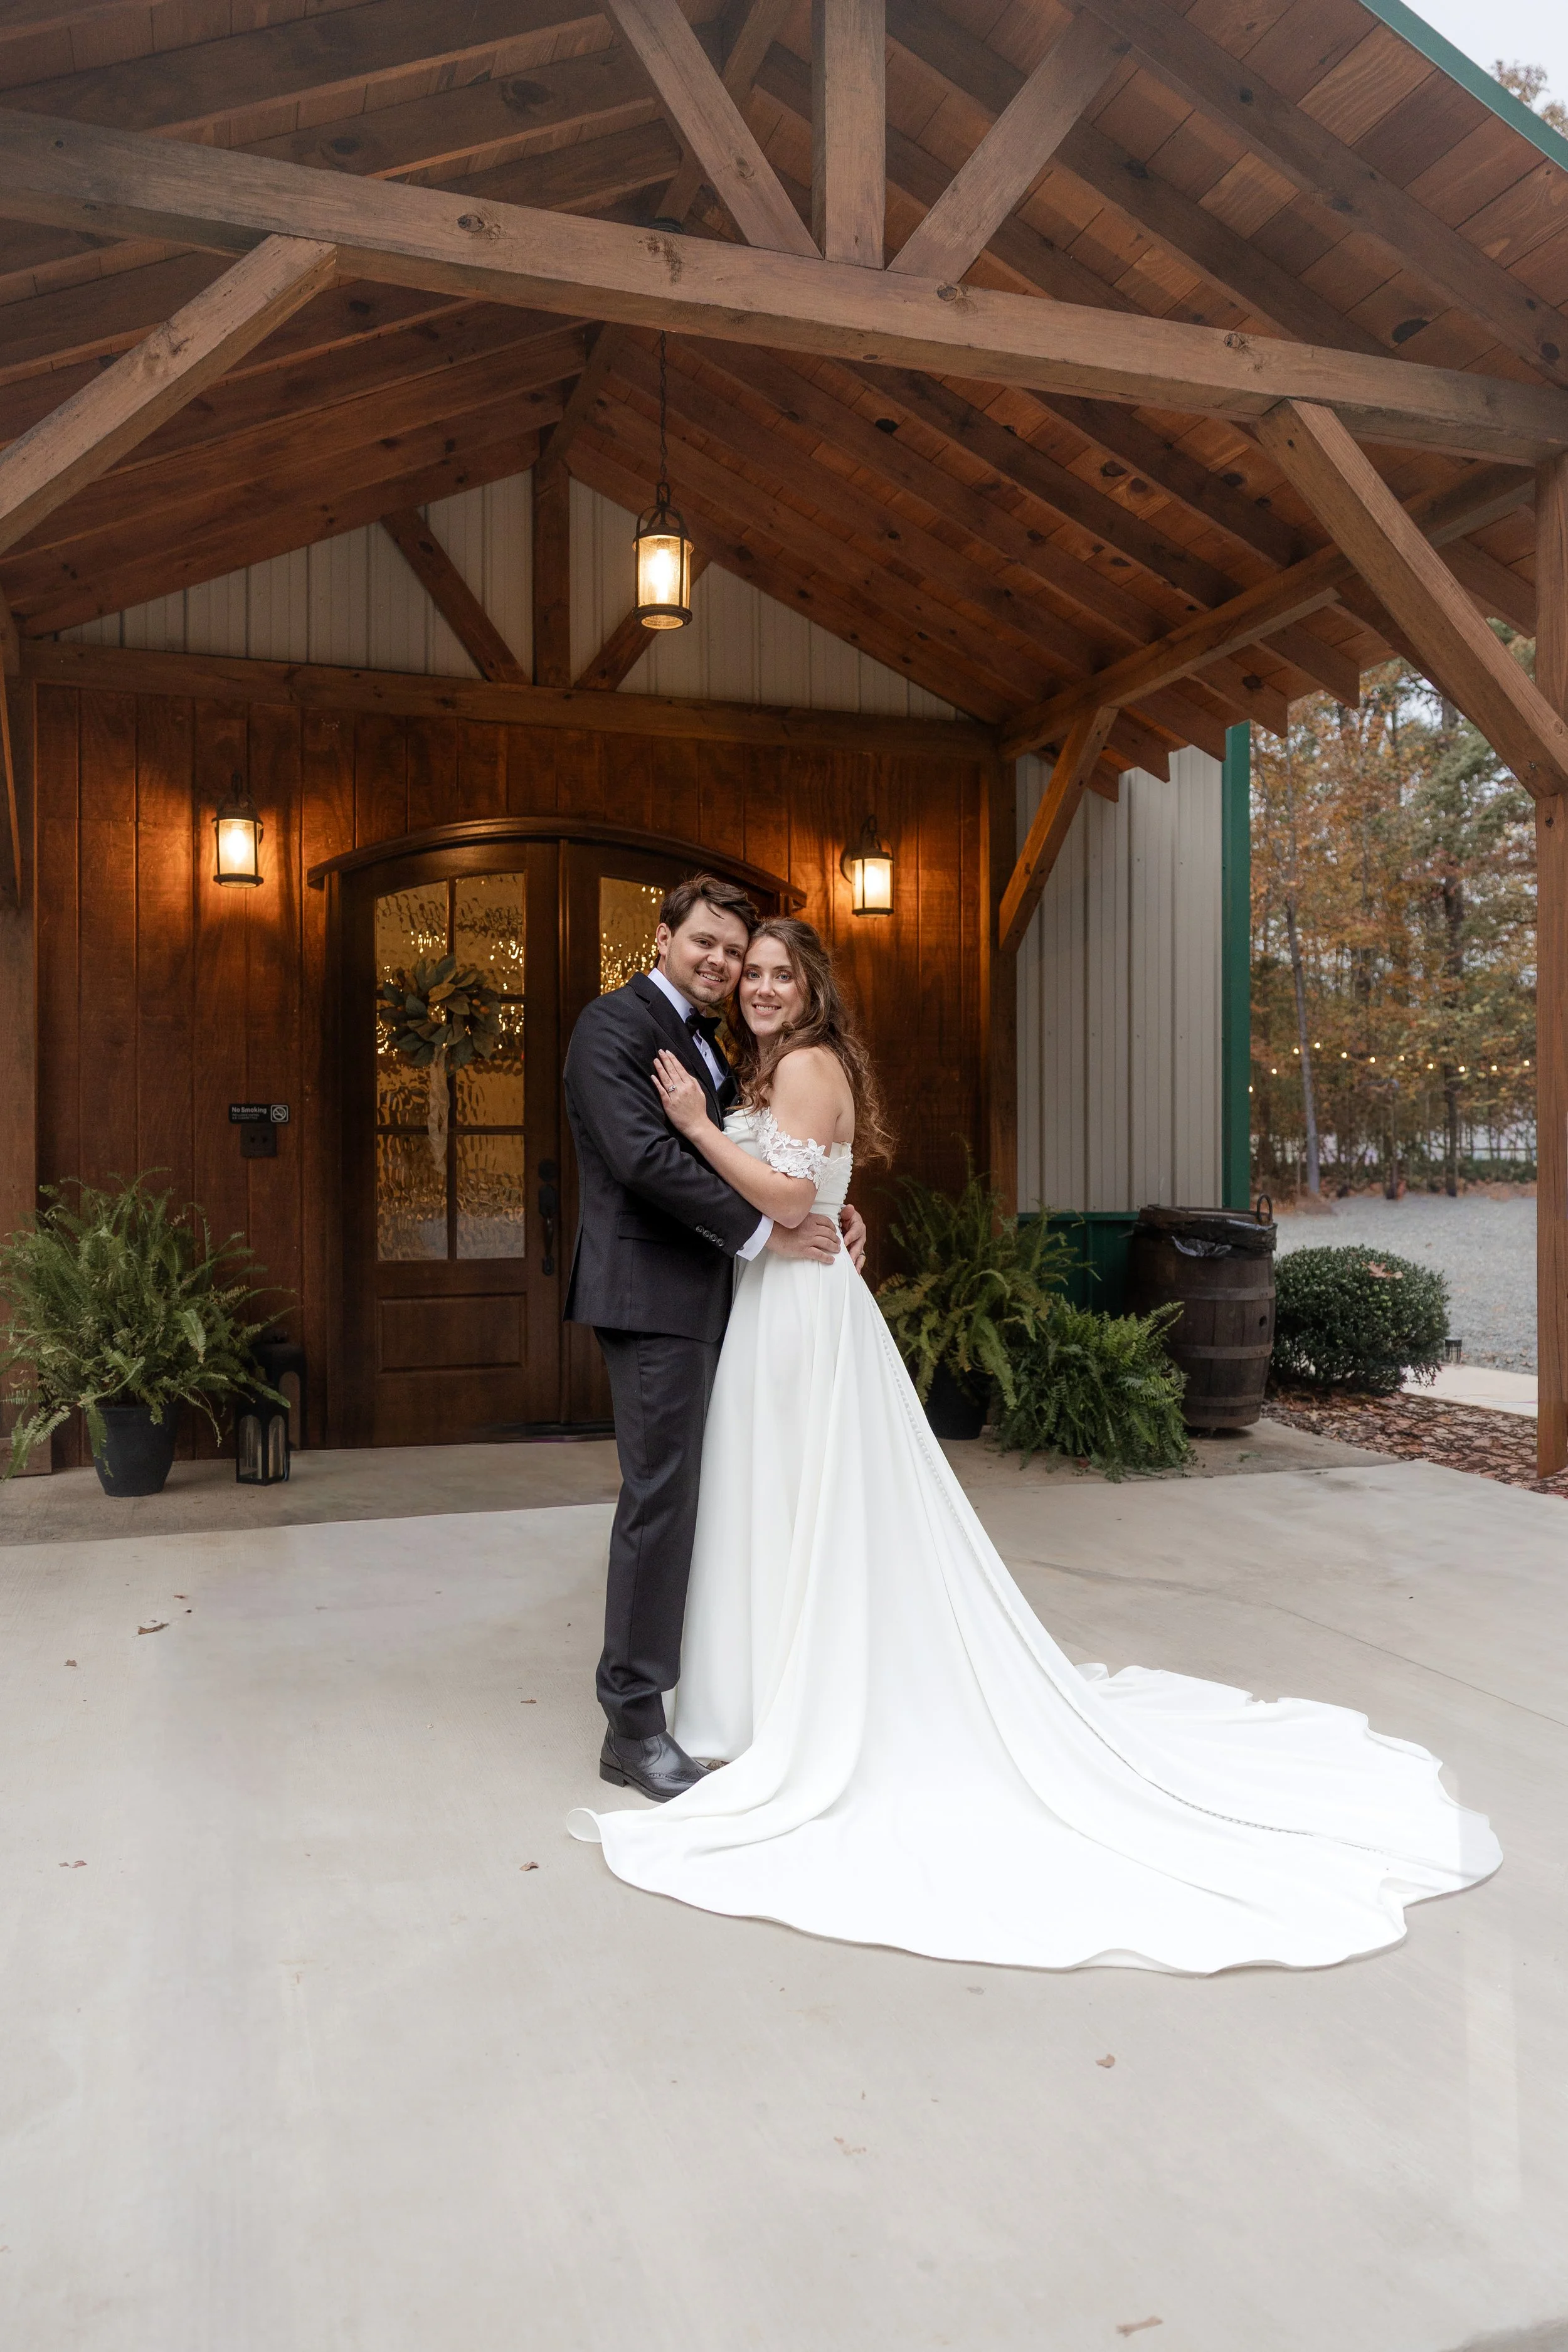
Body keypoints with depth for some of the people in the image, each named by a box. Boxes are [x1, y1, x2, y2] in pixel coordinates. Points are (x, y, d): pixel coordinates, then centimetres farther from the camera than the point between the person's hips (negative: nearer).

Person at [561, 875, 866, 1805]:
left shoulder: (705, 1040, 20)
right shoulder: (615, 1025, -8)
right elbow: (644, 1154, -21)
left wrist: (832, 1211, 5)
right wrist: (763, 1231, -17)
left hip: (704, 1296, 9)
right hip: (651, 1294, -9)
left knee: (695, 1487, 14)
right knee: (660, 1494, -7)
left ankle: (683, 1675, 27)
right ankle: (634, 1724, 3)